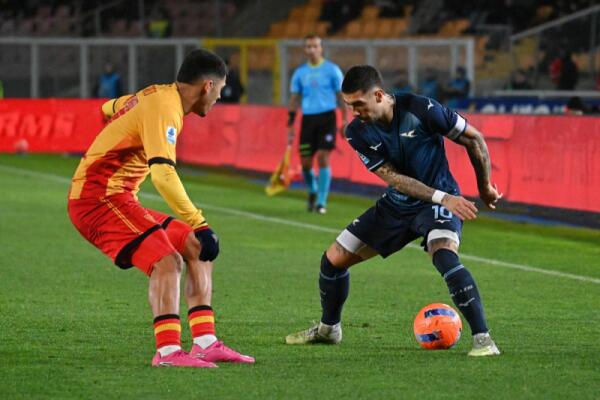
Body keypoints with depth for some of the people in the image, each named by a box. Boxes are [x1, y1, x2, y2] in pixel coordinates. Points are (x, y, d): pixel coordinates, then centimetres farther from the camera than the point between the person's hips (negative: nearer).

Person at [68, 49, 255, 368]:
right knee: (166, 261, -25)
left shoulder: (156, 94, 12)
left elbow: (110, 108, 33)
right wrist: (198, 224, -32)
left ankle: (205, 343, 2)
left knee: (196, 250, 7)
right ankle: (168, 351, -32)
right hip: (98, 198, -10)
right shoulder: (164, 107, -18)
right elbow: (163, 174, -30)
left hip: (118, 198, 10)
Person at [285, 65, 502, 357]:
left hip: (439, 201, -5)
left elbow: (474, 139, -11)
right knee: (333, 259, 6)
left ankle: (482, 339, -30)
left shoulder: (421, 110, -23)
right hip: (396, 206, 5)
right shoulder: (357, 132, -11)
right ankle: (328, 329, 32)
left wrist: (485, 187, -1)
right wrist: (442, 197, -29)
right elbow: (393, 178, -17)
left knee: (444, 256, -35)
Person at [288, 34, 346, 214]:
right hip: (308, 118, 3)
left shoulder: (331, 70, 0)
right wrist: (290, 124, 9)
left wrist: (344, 120, -5)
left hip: (327, 118, -3)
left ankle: (321, 201, -5)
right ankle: (313, 191, 29)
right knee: (305, 162, 1)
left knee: (323, 157, -12)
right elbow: (294, 99, 14)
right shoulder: (300, 73, 9)